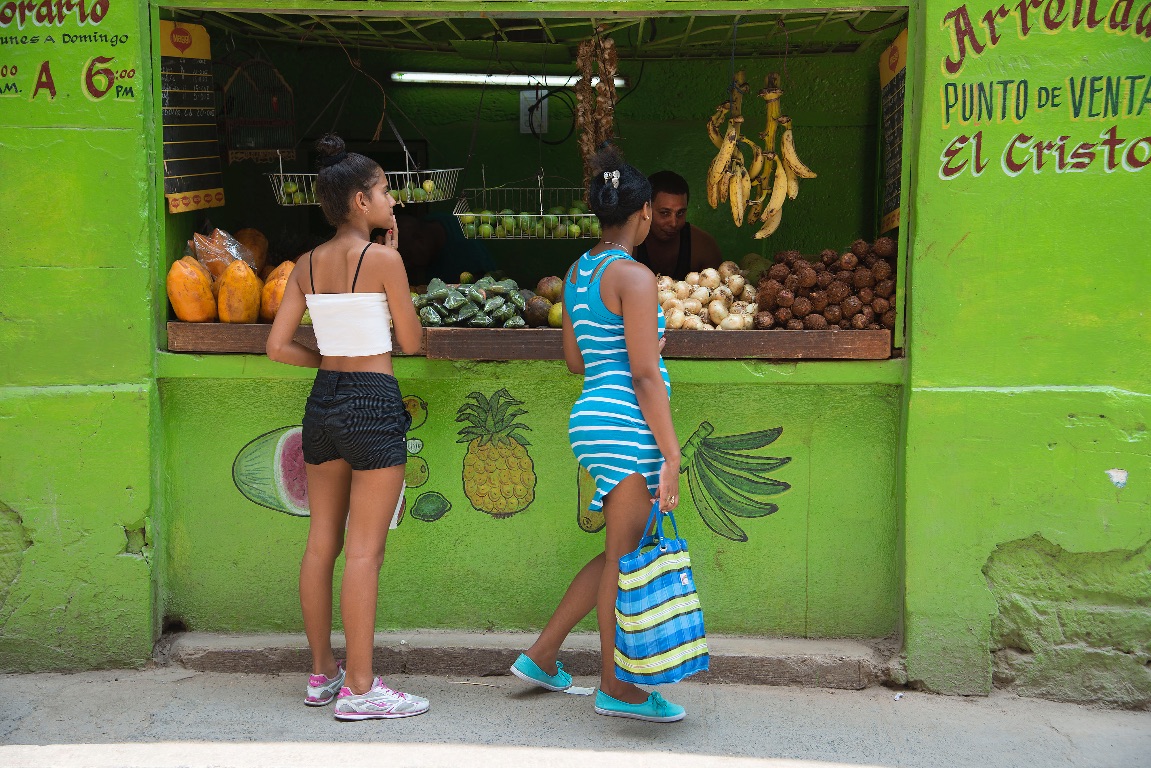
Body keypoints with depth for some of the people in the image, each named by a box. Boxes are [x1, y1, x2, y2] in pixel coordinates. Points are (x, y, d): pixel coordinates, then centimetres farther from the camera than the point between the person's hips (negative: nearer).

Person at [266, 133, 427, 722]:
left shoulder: (307, 265, 8)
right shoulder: (382, 259, -10)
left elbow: (278, 347, 5)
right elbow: (411, 341, -1)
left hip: (323, 401, 7)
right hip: (373, 403, -7)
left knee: (322, 543, 13)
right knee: (364, 549, -2)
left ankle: (322, 674, 25)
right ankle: (359, 689, 5)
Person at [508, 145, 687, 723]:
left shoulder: (578, 272, 13)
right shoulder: (634, 275, -13)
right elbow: (645, 375, -17)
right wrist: (671, 453, -15)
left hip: (592, 415, 9)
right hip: (627, 423, -9)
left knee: (620, 554, 19)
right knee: (626, 555, 3)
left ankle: (541, 655, 26)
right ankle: (616, 688, 16)